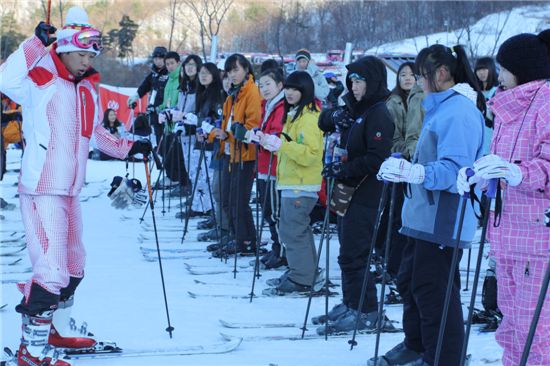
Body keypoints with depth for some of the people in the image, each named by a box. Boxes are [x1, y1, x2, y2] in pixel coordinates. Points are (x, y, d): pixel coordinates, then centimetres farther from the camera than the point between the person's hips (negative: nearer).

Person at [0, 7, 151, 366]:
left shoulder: (88, 89, 13)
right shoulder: (40, 81, -10)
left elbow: (97, 133, 28)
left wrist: (129, 147, 22)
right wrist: (36, 43, -34)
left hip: (70, 192, 9)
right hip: (42, 191, -9)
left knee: (73, 268, 20)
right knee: (53, 270, -14)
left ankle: (54, 332, 37)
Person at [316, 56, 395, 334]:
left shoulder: (378, 115, -13)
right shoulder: (355, 109, 14)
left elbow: (376, 159, -21)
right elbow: (324, 122, 19)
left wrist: (343, 169, -19)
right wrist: (334, 116, -3)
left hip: (365, 194, -9)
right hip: (349, 190, 9)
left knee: (353, 255, -7)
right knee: (348, 252, 14)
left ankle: (365, 312, 1)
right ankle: (351, 304, 24)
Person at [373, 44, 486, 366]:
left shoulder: (459, 110, -18)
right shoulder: (441, 107, 15)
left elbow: (454, 167, -28)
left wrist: (415, 173, -40)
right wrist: (404, 169, 23)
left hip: (444, 219, -11)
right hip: (426, 215, 11)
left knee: (433, 290, -6)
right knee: (410, 281, 19)